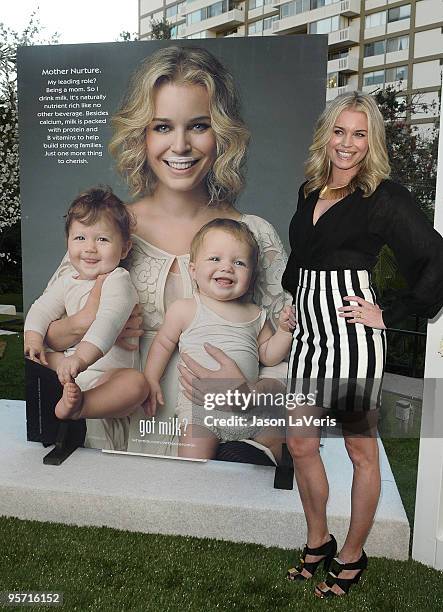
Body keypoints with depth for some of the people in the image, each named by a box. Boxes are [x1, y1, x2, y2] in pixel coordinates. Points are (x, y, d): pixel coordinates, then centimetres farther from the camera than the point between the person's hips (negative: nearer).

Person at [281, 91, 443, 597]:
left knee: (360, 450, 8)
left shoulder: (384, 197, -7)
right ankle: (318, 542, 34)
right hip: (308, 336, 7)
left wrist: (389, 315, -12)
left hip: (352, 338, -7)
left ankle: (352, 558, 28)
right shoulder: (309, 192, 13)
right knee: (300, 444, 13)